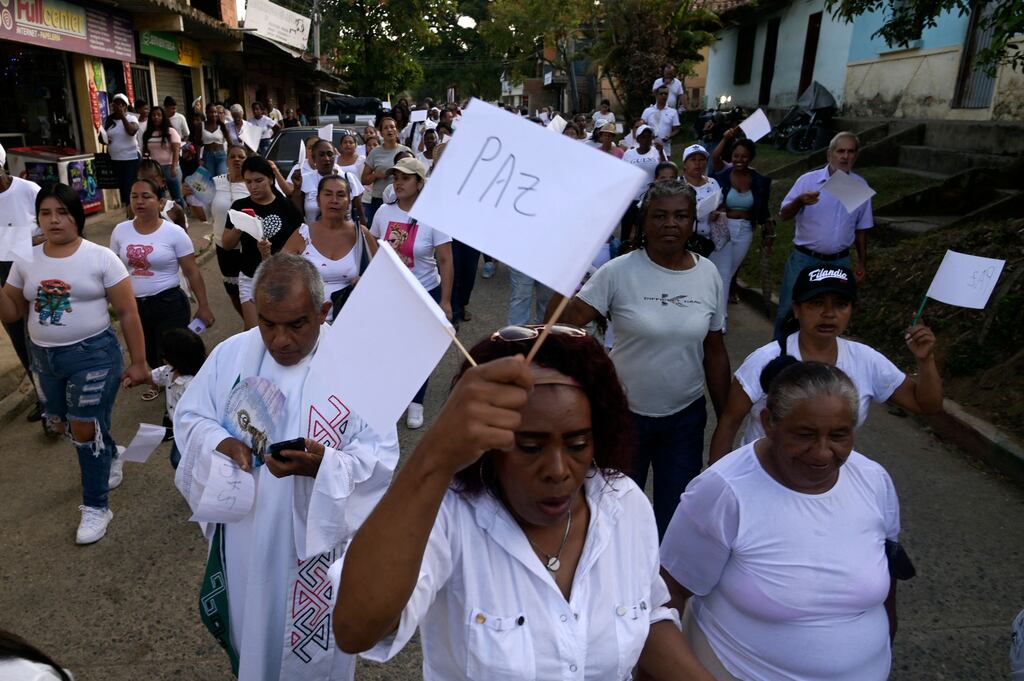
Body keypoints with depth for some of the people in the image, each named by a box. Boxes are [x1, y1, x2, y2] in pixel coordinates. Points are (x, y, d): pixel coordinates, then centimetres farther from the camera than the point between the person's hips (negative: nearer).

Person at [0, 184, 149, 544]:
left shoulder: (101, 258, -10)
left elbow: (128, 313, -9)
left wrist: (138, 362, -9)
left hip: (93, 356, -6)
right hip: (43, 358, 6)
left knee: (85, 430, -2)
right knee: (62, 425, 19)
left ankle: (96, 506, 14)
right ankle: (110, 455, 49)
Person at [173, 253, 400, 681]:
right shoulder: (231, 353, -5)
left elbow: (381, 457, -18)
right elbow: (188, 417, 5)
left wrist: (323, 465, -36)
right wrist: (220, 443, -17)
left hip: (317, 540, -4)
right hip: (243, 534, 4)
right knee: (249, 630, 28)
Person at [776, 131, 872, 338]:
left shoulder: (860, 186, 3)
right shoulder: (808, 180, -6)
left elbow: (861, 228, 11)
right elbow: (784, 215, -8)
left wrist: (862, 262, 12)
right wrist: (799, 201, -29)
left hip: (839, 262, 3)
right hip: (804, 259, -3)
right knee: (788, 310, 1)